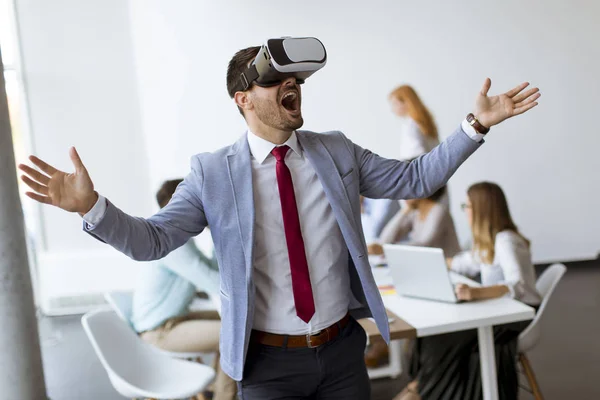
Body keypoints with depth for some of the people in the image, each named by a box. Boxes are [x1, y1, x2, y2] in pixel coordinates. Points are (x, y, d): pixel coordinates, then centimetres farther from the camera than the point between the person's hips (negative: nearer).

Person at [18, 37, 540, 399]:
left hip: (343, 350, 3)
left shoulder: (336, 152, 0)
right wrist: (90, 205, -27)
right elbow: (151, 240, -10)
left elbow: (415, 179, 3)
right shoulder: (213, 172, -8)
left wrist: (477, 124, -5)